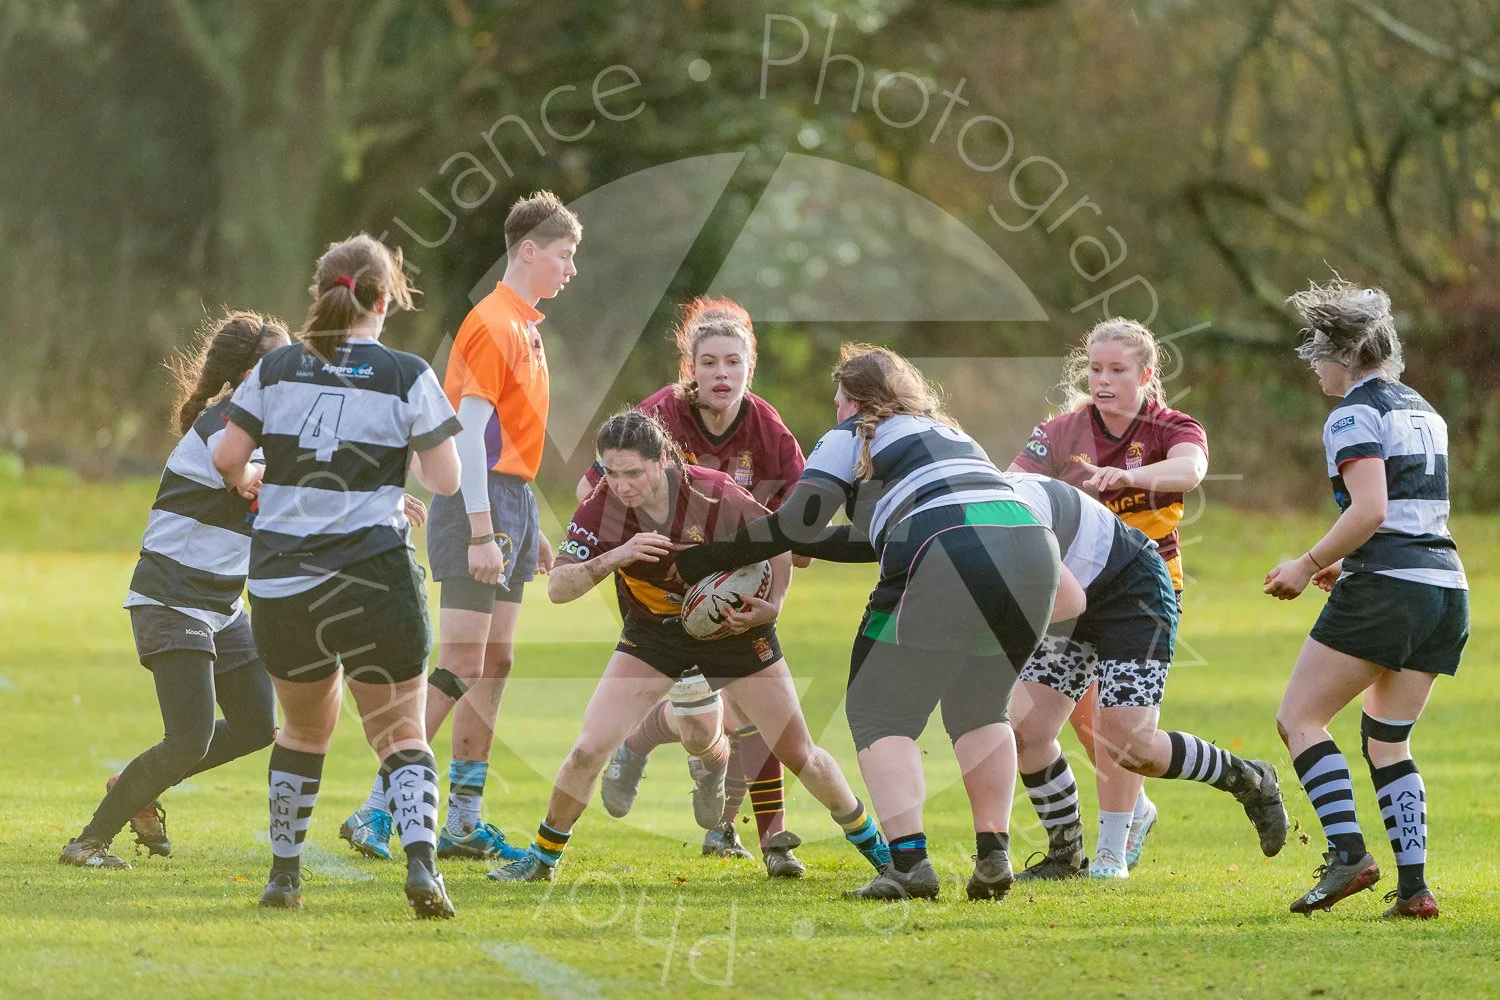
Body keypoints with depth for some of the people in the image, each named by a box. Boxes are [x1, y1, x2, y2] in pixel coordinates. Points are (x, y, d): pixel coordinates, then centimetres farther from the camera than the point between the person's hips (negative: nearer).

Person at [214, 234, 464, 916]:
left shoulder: (276, 369, 4)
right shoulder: (406, 377, -4)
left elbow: (227, 460, 3)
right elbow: (445, 479, -3)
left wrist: (250, 480, 25)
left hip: (279, 579, 3)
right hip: (374, 574, -3)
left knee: (304, 731, 22)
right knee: (401, 735, 3)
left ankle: (284, 875, 26)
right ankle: (420, 860, -19)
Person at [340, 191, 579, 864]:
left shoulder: (524, 326, 17)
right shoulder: (493, 324, -13)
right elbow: (468, 433, -19)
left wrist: (528, 526, 22)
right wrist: (481, 531, -24)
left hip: (512, 504, 10)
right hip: (480, 504, -10)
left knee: (494, 665, 9)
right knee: (459, 668, -12)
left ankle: (465, 822, 12)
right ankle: (375, 810, -11)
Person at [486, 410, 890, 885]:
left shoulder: (716, 495, -29)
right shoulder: (602, 507, -24)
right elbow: (557, 588, -25)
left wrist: (771, 606, -26)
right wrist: (614, 558, -41)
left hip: (735, 626, -1)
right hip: (654, 631, 1)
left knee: (799, 755, 5)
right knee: (588, 750, -12)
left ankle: (869, 839, 29)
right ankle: (541, 858, 8)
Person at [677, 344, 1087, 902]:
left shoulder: (852, 438, 16)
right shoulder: (950, 434, 36)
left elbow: (796, 524, 6)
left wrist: (712, 557, 16)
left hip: (947, 563, -6)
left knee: (881, 714, 5)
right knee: (979, 709, 23)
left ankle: (909, 861, -9)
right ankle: (994, 857, 12)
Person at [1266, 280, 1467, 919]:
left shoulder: (1355, 414, -6)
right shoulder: (1422, 410, 21)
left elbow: (1370, 509, -18)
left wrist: (1307, 567, -10)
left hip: (1386, 588, -8)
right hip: (1447, 586, 8)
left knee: (1299, 718, -1)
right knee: (1386, 742, 13)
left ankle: (1348, 852, -16)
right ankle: (1413, 886, 1)